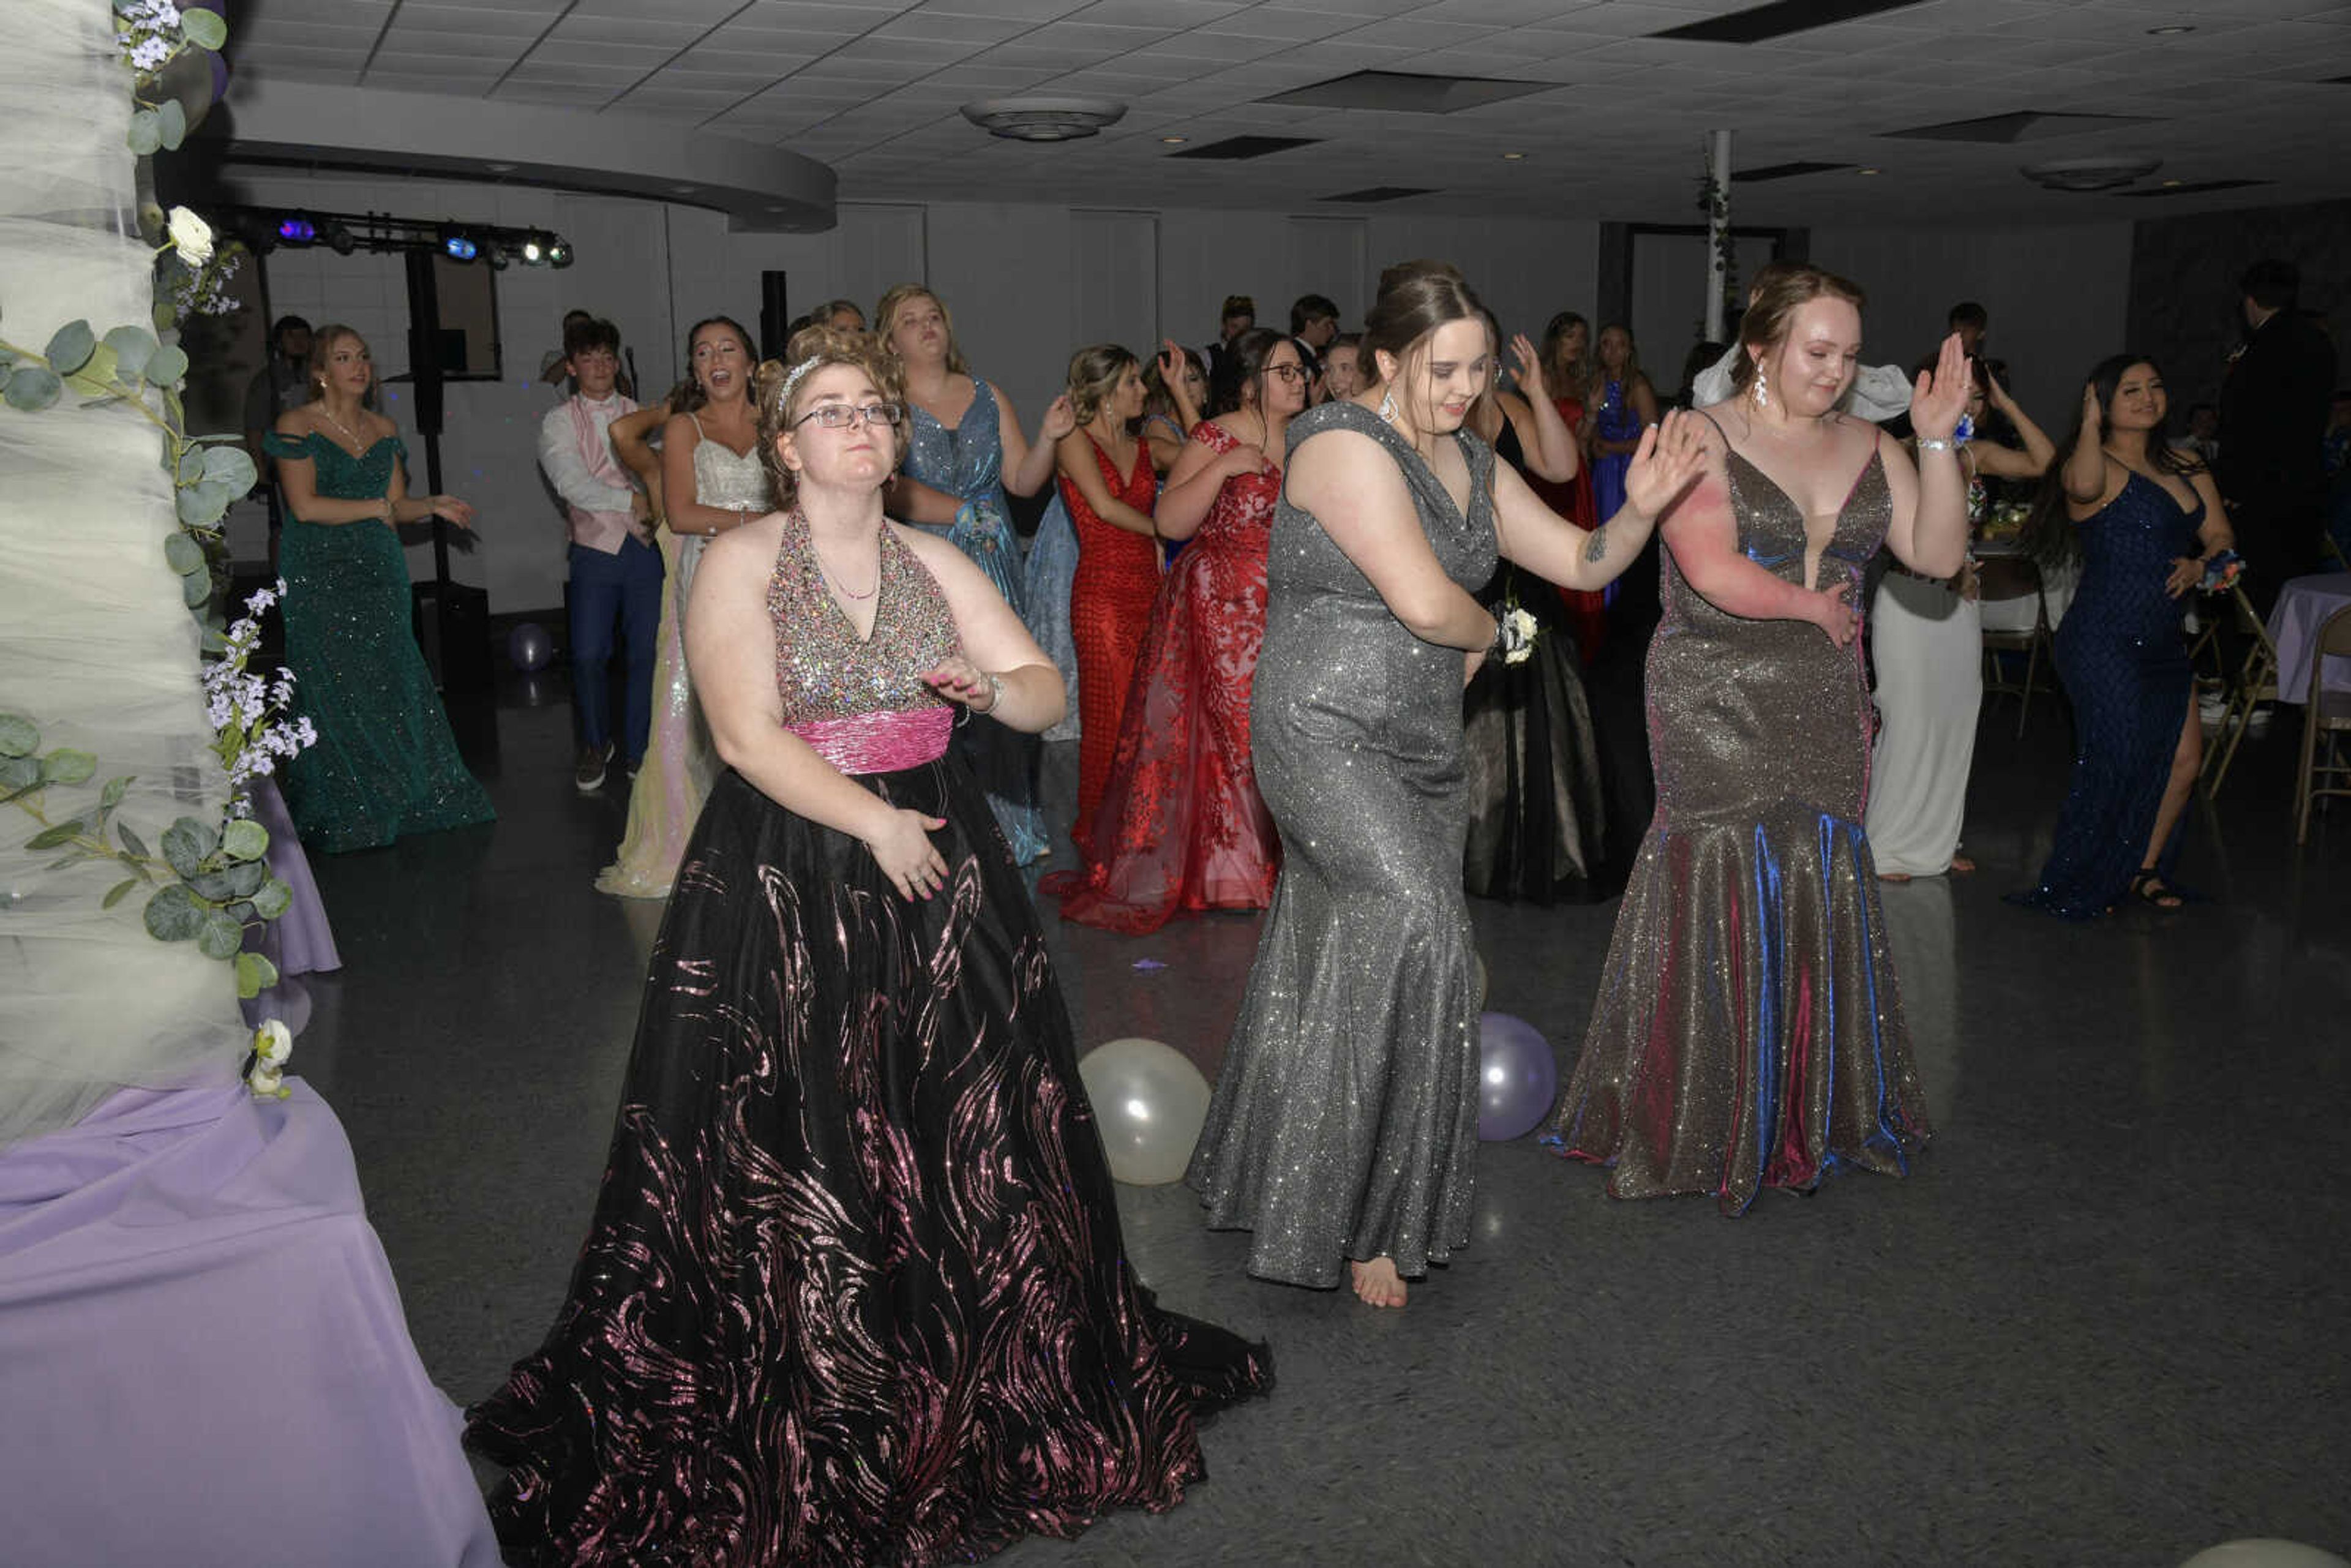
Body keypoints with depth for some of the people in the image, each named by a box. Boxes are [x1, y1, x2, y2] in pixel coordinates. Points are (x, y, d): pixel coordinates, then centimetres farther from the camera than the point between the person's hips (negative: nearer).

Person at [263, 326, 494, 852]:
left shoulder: (384, 430, 13)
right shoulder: (297, 426, -4)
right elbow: (305, 506, -13)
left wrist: (434, 505, -5)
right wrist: (375, 508, -6)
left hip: (380, 573, 5)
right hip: (320, 578, -5)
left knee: (396, 688, 1)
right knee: (337, 696, -3)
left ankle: (407, 802, 9)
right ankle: (345, 815, 7)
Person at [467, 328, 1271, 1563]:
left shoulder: (933, 563, 11)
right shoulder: (740, 563, -4)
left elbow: (1048, 693, 8)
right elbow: (748, 735, -13)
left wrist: (994, 687, -14)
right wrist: (872, 822, -19)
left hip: (937, 860, 4)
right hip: (784, 879, -4)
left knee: (966, 1132, 6)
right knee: (793, 1153, -1)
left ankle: (990, 1387, 23)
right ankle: (797, 1403, 16)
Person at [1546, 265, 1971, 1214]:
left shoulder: (1867, 447, 11)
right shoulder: (1702, 440, -5)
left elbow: (1939, 556, 4)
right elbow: (1713, 572, -17)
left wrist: (1938, 441, -5)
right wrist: (1819, 606, -6)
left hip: (1825, 713, 5)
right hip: (1716, 708, -5)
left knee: (1818, 898, 5)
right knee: (1721, 900, -4)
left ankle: (1808, 1115, 21)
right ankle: (1698, 1127, 10)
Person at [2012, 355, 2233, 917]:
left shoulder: (2186, 470, 15)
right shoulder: (2096, 466, -7)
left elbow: (2221, 539, 13)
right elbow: (2084, 485, -33)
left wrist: (2199, 565, -8)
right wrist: (2091, 420, -20)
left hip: (2163, 642, 7)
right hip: (2104, 642, -7)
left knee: (2184, 755, 4)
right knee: (2119, 760, -8)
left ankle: (2145, 869, 22)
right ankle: (2073, 886, 7)